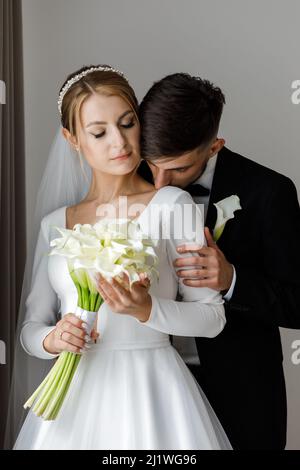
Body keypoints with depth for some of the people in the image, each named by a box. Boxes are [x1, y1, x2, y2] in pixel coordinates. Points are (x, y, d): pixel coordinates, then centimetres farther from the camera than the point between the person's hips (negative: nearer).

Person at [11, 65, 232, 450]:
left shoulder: (172, 205, -4)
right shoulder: (54, 224, 8)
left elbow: (212, 316, -4)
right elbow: (31, 326, 11)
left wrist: (147, 310, -20)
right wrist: (51, 340, -10)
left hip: (149, 390, -3)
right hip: (74, 397, 4)